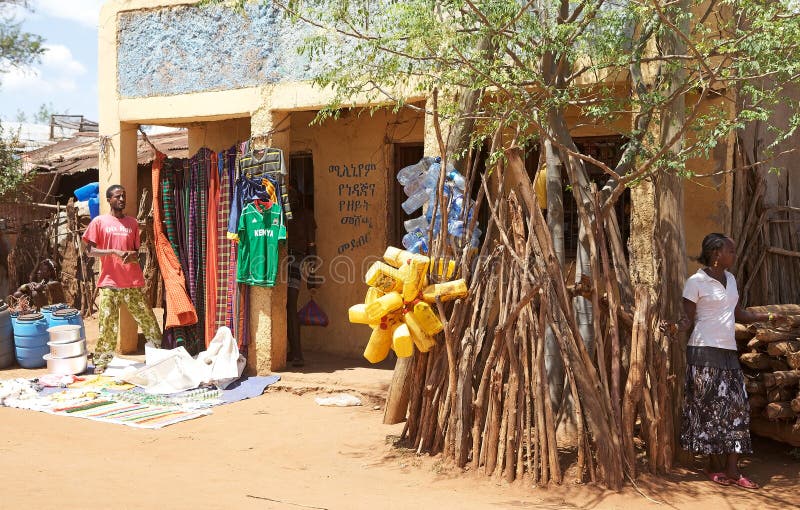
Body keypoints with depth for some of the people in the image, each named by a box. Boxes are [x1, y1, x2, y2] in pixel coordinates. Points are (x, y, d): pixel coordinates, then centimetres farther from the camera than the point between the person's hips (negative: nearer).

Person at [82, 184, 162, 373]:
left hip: (133, 283, 3)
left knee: (148, 320, 4)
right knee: (108, 326, -2)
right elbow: (89, 251, -1)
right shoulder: (99, 222, 3)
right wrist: (114, 252, -14)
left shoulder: (132, 222, 13)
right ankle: (100, 364, 11)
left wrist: (134, 255, -5)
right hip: (110, 283, -3)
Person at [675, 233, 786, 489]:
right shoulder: (696, 281, -8)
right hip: (705, 352, -7)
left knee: (736, 409, 3)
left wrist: (767, 317, 14)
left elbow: (737, 313, 21)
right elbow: (688, 317, -8)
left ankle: (732, 469, 7)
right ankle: (715, 466, 10)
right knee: (710, 409, -2)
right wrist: (675, 329, -27)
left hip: (729, 352, 7)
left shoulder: (730, 279, 14)